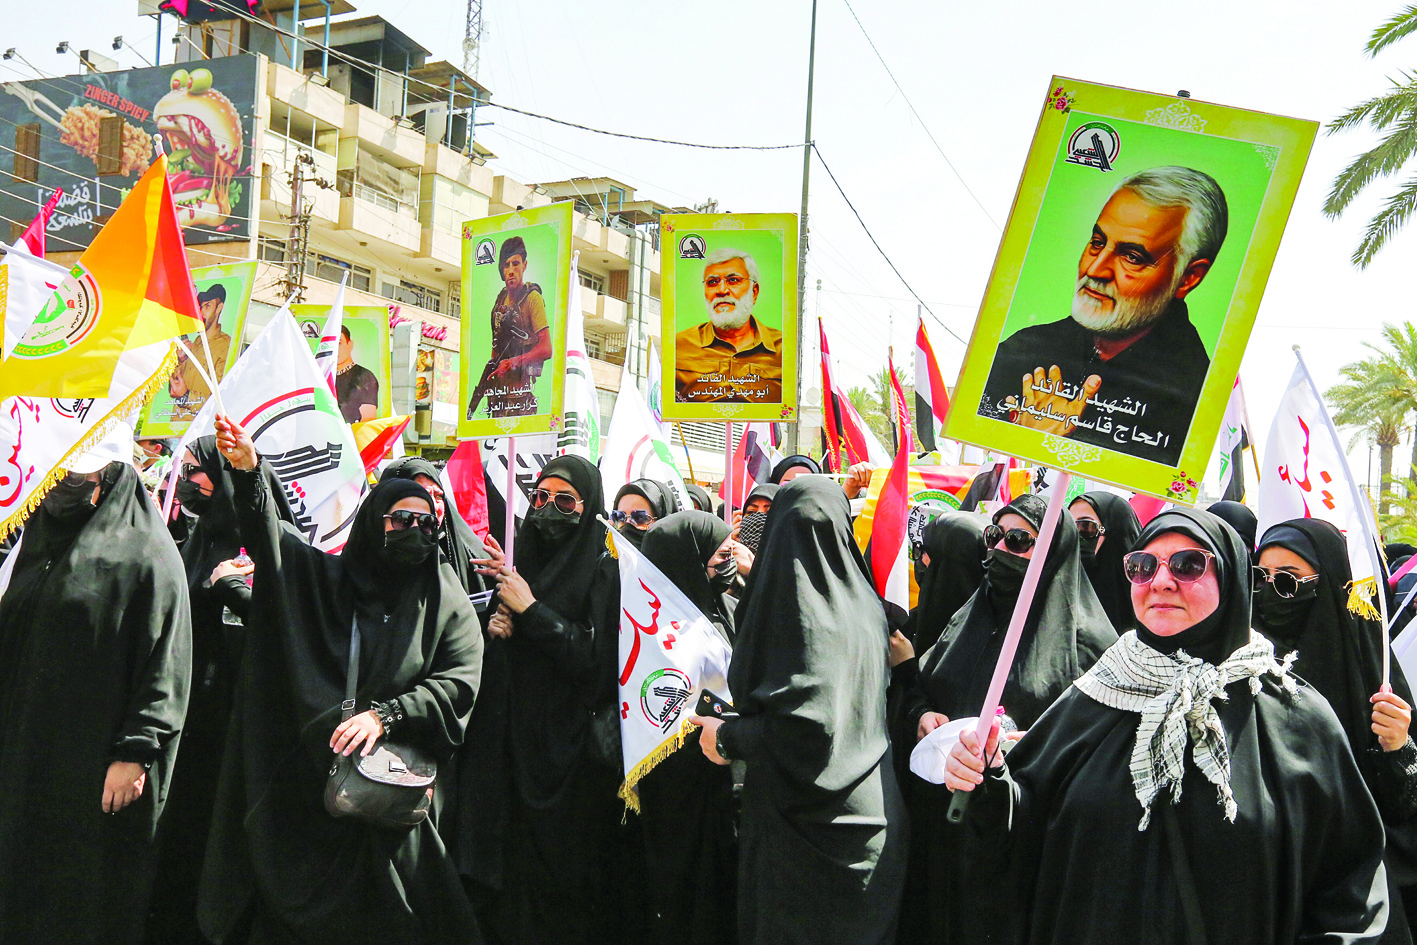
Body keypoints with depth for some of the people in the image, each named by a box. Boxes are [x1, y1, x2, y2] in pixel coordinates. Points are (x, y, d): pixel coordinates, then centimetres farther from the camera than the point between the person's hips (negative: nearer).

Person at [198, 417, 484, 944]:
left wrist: (385, 714, -18)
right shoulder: (324, 579, 11)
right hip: (306, 780, 1)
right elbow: (268, 540, -3)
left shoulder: (448, 603, 6)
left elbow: (459, 683, -5)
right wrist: (249, 472, -20)